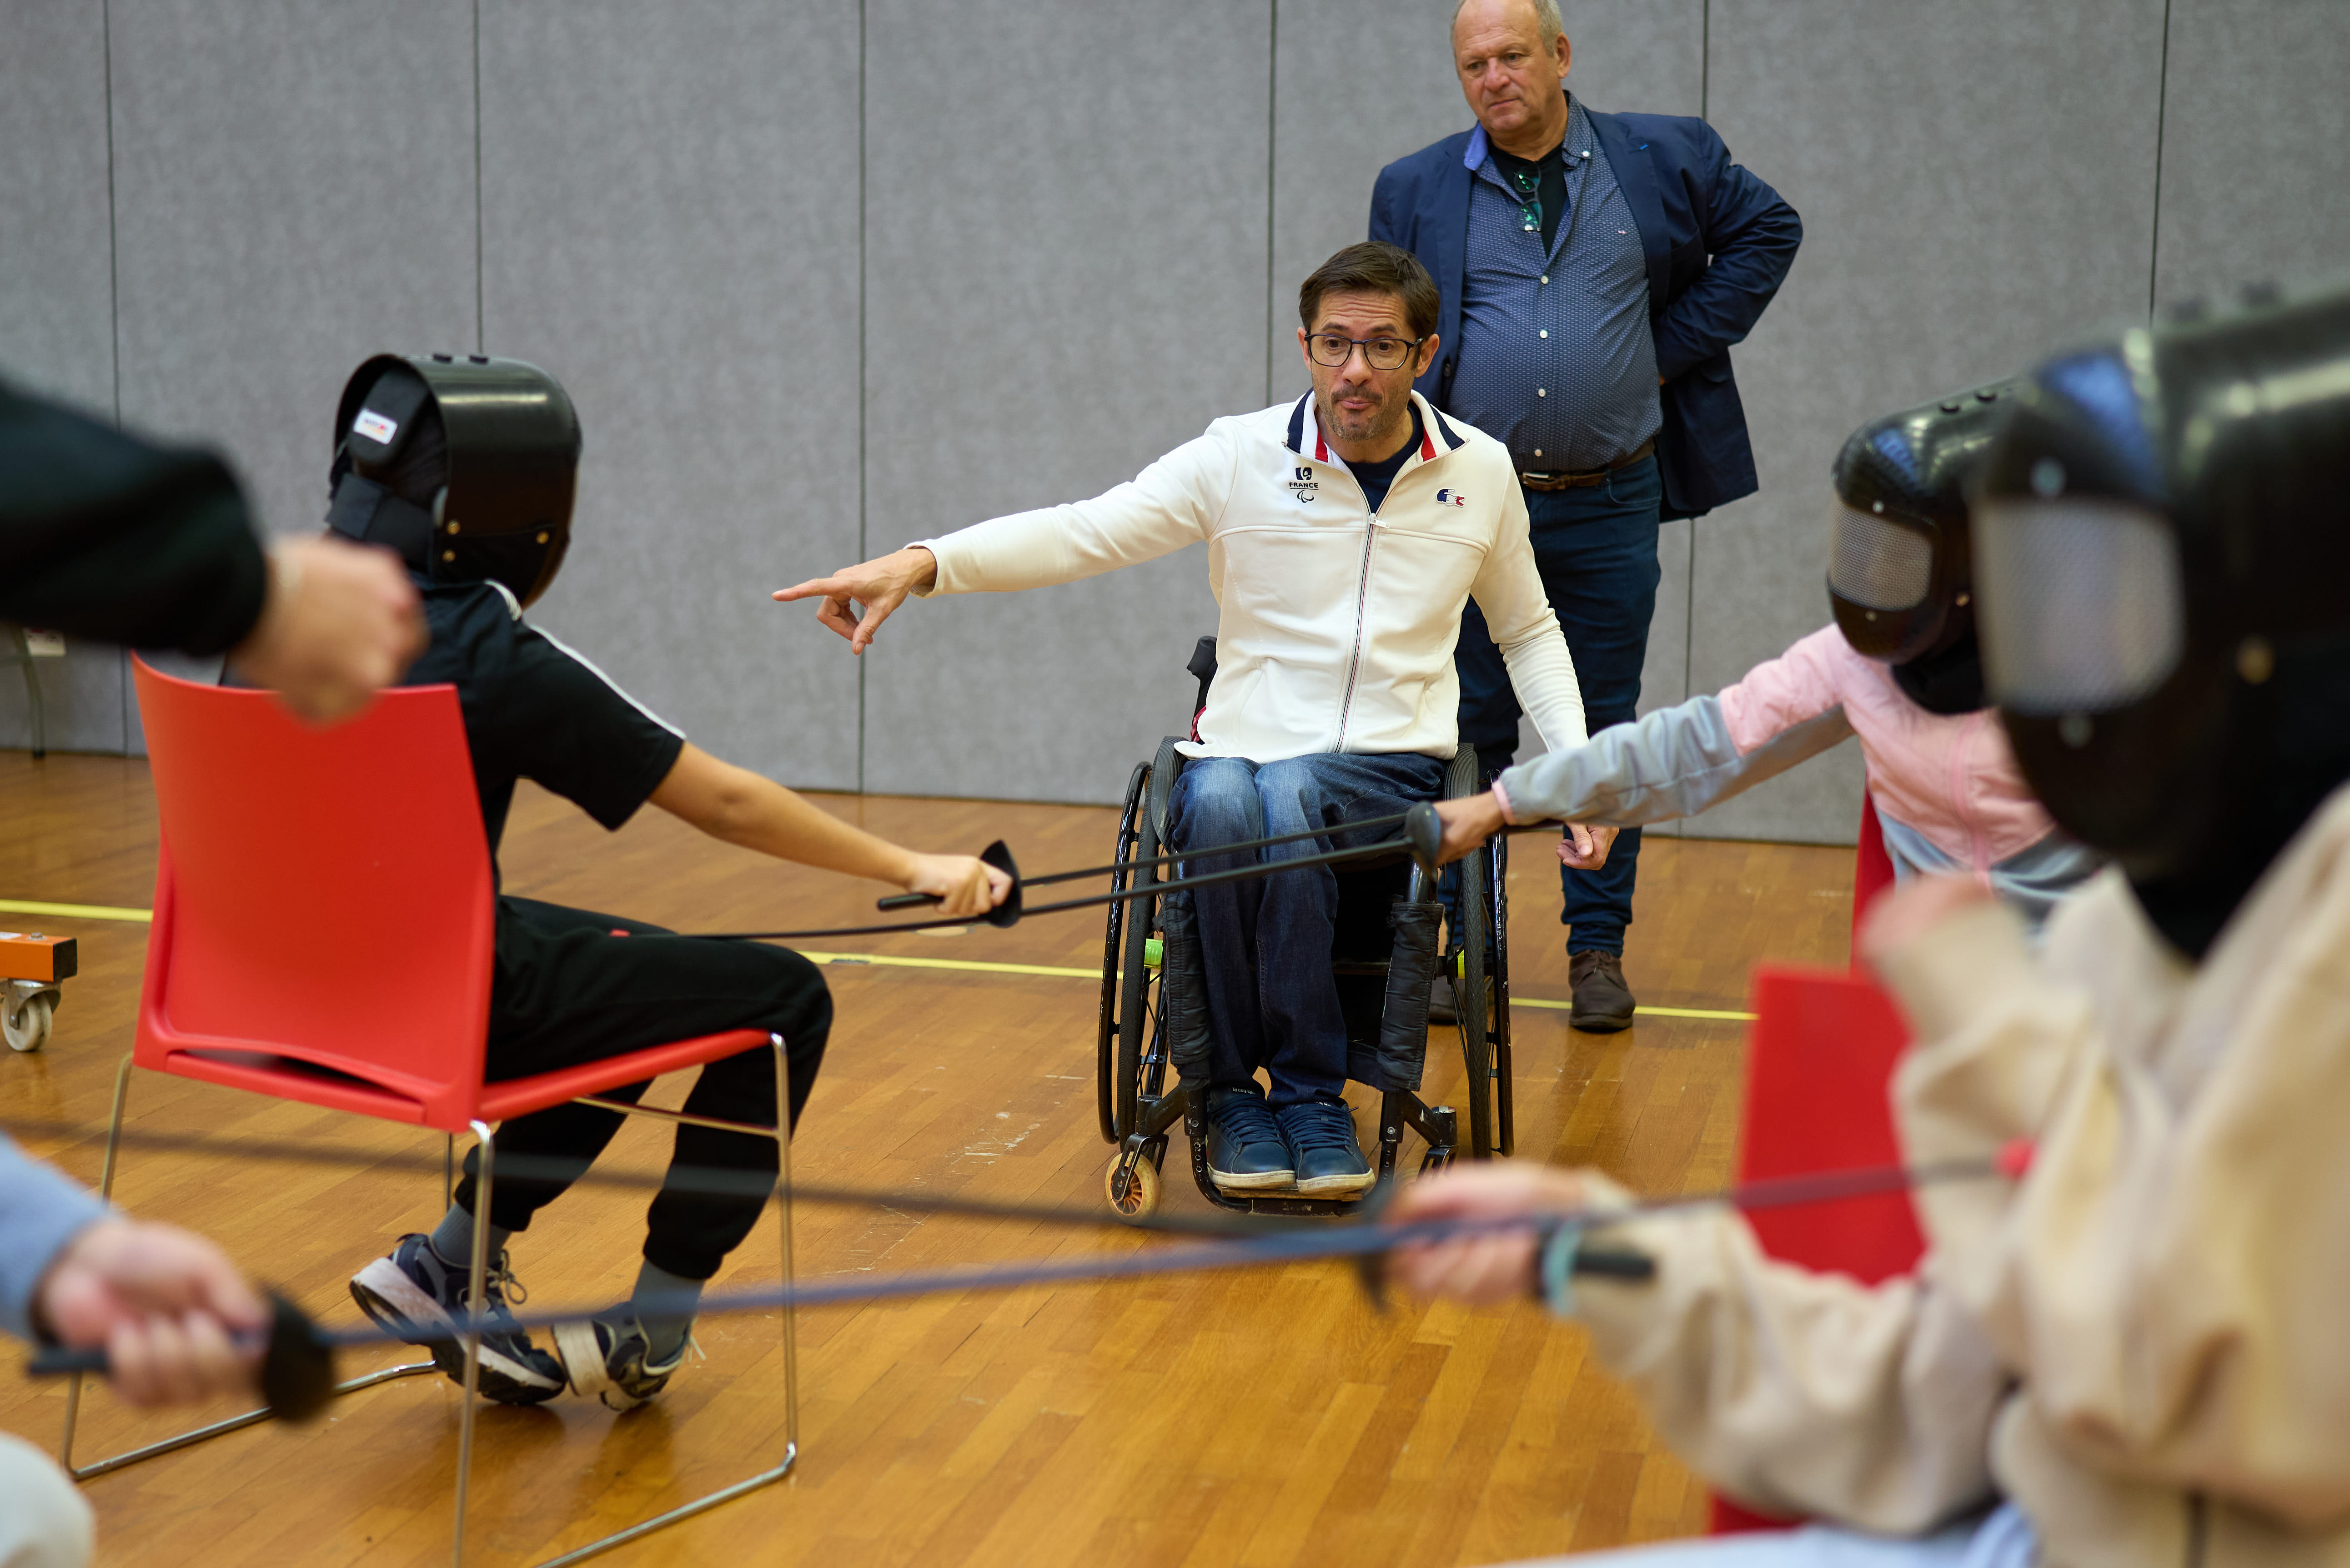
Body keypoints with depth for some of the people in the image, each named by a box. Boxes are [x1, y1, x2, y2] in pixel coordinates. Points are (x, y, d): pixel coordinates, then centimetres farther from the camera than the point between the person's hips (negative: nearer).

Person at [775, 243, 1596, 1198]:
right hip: (1242, 750, 0)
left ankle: (1309, 1092, -21)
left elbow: (1528, 630, 25)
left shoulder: (1483, 472, 9)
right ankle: (1230, 1091, -18)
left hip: (1395, 769, 0)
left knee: (1287, 797, -35)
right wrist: (922, 563, -28)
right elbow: (1085, 532, -11)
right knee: (1220, 801, -37)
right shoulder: (1241, 458, 0)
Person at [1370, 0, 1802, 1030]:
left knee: (1603, 731, 7)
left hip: (1610, 507, 0)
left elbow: (1768, 230, 14)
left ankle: (1598, 947, 17)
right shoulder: (1413, 192, 4)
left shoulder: (1665, 160, 2)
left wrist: (1680, 346, 3)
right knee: (1469, 733, 4)